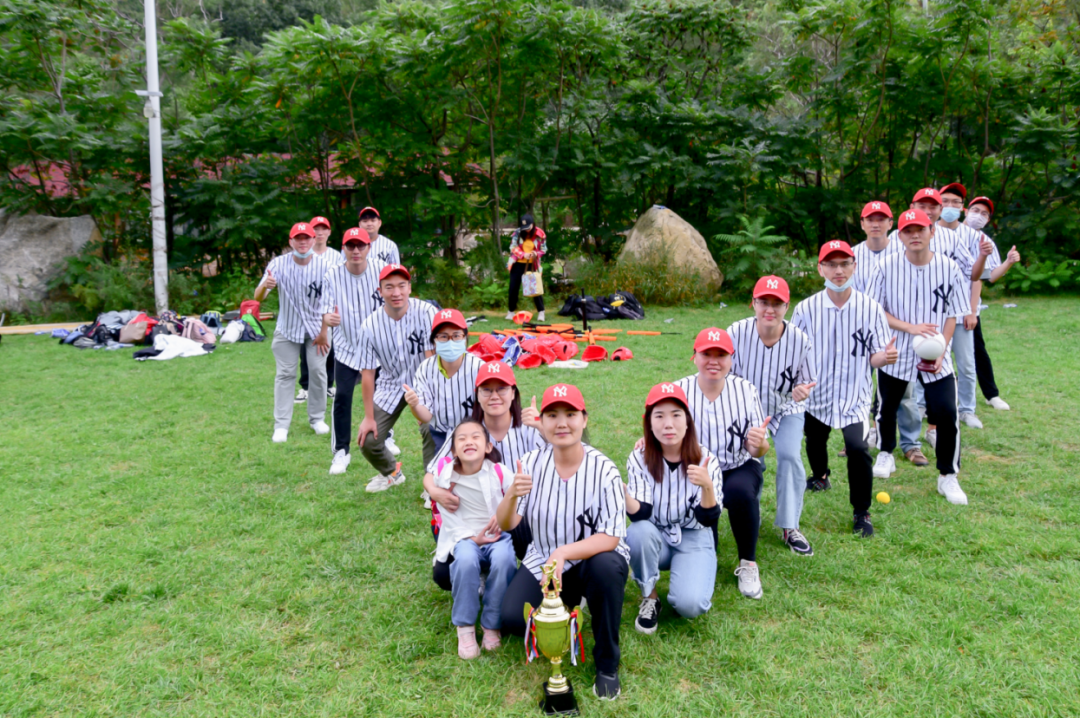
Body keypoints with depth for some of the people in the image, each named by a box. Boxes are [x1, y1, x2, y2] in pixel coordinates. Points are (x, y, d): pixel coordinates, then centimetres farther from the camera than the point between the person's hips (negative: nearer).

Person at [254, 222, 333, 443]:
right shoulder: (278, 264, -14)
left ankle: (317, 418, 23)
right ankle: (281, 425, 6)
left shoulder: (323, 265, -13)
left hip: (316, 326, 0)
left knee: (318, 371, 6)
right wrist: (264, 286, -42)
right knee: (285, 374, 2)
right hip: (287, 327, 0)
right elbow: (258, 297, -19)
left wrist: (324, 332, -19)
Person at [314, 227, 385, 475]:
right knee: (342, 396, -9)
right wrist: (326, 320, -33)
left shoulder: (380, 269, -10)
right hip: (346, 346, 0)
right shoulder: (333, 275, -10)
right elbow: (327, 308, -10)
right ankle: (341, 451, 5)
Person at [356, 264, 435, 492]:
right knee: (368, 440, 2)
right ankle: (391, 473, 36)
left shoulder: (426, 312, -20)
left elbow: (431, 357, -18)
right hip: (390, 386, 3)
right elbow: (367, 372, -7)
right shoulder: (370, 325, -13)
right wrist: (369, 417, -5)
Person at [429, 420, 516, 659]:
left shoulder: (499, 472, -8)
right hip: (465, 538, 0)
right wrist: (472, 539, -15)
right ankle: (465, 627, -14)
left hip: (499, 536, 0)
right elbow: (450, 520, -3)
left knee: (504, 559, -33)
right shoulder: (445, 475, -7)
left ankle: (492, 626, -11)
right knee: (466, 558, -34)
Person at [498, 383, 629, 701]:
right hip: (541, 562, 3)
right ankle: (564, 608, 20)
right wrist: (511, 495, -32)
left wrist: (563, 553, -37)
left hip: (592, 558, -3)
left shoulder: (603, 470, -19)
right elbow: (506, 525, -10)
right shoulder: (531, 463, -9)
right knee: (513, 619, -17)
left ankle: (607, 664, -13)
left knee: (607, 567, -36)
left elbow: (611, 537, -22)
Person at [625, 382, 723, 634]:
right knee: (639, 532, -33)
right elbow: (641, 514, -19)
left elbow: (708, 520, -19)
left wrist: (707, 486, -39)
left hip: (693, 540, -1)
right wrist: (621, 491, -40)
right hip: (656, 538, 2)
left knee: (689, 604, -26)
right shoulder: (639, 459, -12)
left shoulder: (706, 460, -15)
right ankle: (649, 597, -7)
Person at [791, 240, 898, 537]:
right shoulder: (806, 309, -8)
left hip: (855, 396, -2)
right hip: (816, 394, 2)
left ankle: (861, 512, 3)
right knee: (815, 442, 23)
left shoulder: (871, 308, -9)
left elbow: (874, 356, -4)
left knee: (857, 447, -19)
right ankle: (820, 477, 58)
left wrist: (884, 356, -27)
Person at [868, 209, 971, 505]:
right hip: (895, 353, 0)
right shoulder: (887, 267, -7)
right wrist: (910, 327, -19)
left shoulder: (948, 268, -4)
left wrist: (941, 352, -11)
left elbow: (952, 314, 1)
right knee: (887, 407, 16)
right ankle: (886, 453, 44)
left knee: (947, 413, -7)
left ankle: (948, 476, 11)